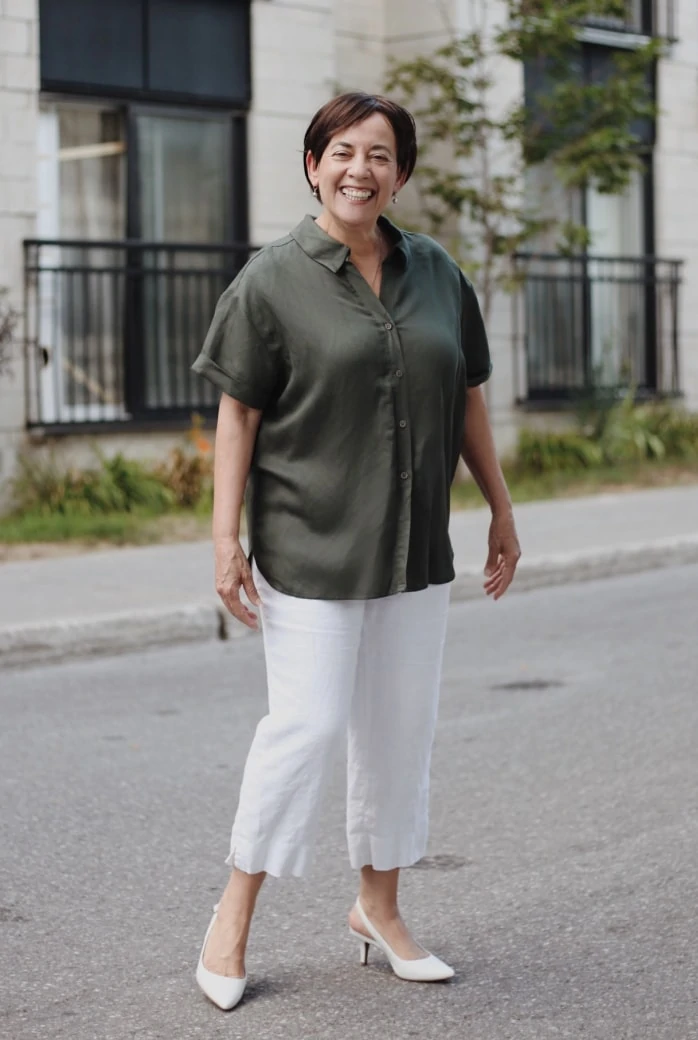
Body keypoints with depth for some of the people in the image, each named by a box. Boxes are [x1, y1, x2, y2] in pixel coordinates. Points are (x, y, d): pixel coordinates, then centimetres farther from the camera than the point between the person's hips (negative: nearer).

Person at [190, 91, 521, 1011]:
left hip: (413, 547, 5)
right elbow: (237, 415, -6)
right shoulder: (273, 281, -5)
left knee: (402, 727, 10)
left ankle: (379, 908, 25)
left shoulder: (437, 274, 8)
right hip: (308, 546, -5)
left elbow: (467, 400, 15)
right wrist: (225, 537, -12)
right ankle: (234, 915, 7)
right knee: (308, 723, -8)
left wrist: (501, 510, 15)